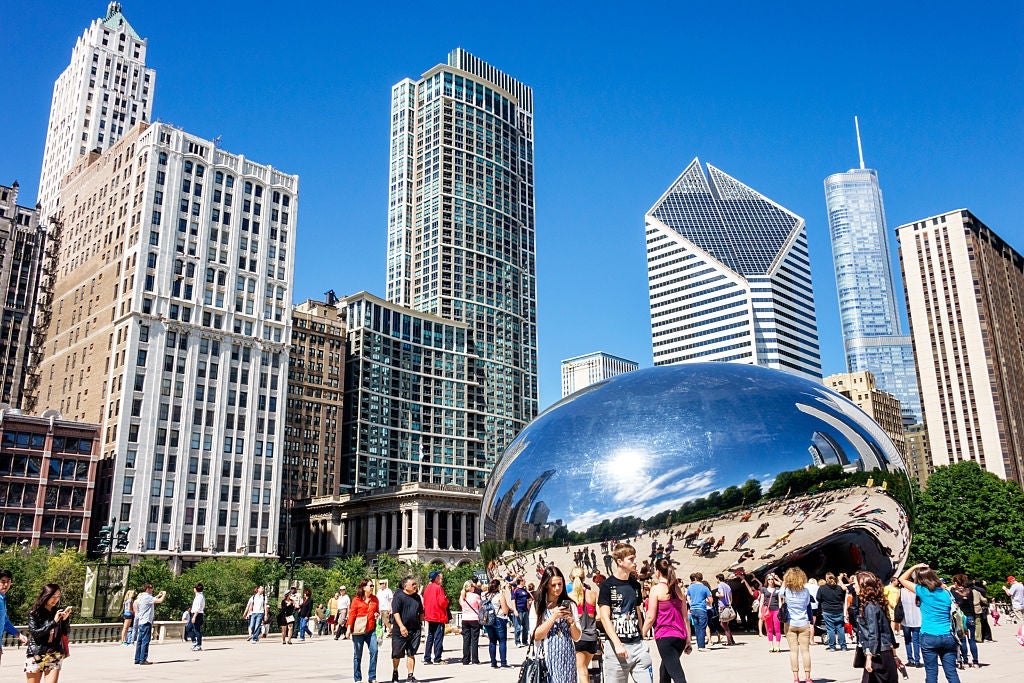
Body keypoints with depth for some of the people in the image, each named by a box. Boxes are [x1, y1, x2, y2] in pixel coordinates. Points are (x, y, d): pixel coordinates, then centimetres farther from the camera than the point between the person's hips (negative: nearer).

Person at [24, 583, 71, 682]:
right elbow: (35, 633, -12)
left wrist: (65, 619, -13)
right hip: (36, 656, -2)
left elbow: (67, 632, 5)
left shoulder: (58, 612, 6)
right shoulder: (34, 613, -2)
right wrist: (54, 621, -18)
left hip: (54, 656, 2)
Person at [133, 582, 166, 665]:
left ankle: (137, 659, 15)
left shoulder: (141, 597, 15)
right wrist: (164, 594, -2)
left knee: (139, 641, 11)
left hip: (141, 622, 10)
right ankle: (143, 659, -6)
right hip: (146, 622, -10)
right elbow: (160, 600, -21)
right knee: (145, 641, -7)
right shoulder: (147, 597, -14)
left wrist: (158, 595, 29)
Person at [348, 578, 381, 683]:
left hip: (371, 629, 3)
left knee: (374, 651, -9)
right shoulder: (356, 600, -1)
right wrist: (349, 628, -7)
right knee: (357, 655, 4)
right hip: (358, 630, -3)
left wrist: (377, 615, 3)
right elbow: (352, 614, -2)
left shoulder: (374, 599, 11)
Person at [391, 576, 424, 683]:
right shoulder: (398, 596, -8)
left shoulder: (417, 597, 11)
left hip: (415, 630, 4)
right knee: (397, 654, 7)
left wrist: (421, 624, 18)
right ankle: (395, 673, 30)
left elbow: (421, 612, 23)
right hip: (400, 630, -4)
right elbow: (395, 612, -16)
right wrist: (401, 626, -23)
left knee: (411, 654, 3)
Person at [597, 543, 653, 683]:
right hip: (617, 646, -5)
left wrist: (642, 638, 13)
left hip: (638, 644, 5)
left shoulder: (635, 585, 12)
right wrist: (617, 644, -18)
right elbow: (604, 617, -10)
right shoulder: (607, 585, -6)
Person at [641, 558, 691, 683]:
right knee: (664, 671, 22)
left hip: (664, 636, -6)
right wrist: (688, 640, 17)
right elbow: (685, 617, 12)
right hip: (680, 637, 6)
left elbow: (651, 618, -8)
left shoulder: (656, 589, -6)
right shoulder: (679, 589, 11)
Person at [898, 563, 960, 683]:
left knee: (931, 673, 2)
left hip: (929, 638, -4)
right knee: (952, 672, 7)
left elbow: (902, 579, 7)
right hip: (949, 637, 4)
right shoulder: (946, 593, 5)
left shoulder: (923, 591, -5)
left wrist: (915, 567, 8)